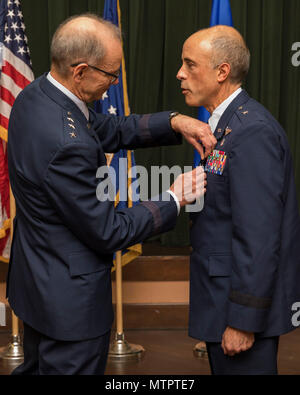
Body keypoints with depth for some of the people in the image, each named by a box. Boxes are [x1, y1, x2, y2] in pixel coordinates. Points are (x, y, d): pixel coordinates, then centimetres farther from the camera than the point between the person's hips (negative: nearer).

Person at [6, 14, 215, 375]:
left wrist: (174, 122, -5)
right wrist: (173, 200, -11)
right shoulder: (65, 143, -33)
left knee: (37, 366, 26)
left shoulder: (36, 96, -4)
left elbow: (109, 131, 9)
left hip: (36, 280, 9)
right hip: (70, 299, -9)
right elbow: (108, 232, -23)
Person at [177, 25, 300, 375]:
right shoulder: (225, 123, 11)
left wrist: (243, 320, -23)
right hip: (222, 294, 10)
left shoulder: (252, 132, -20)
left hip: (245, 305, -10)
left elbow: (258, 236, -24)